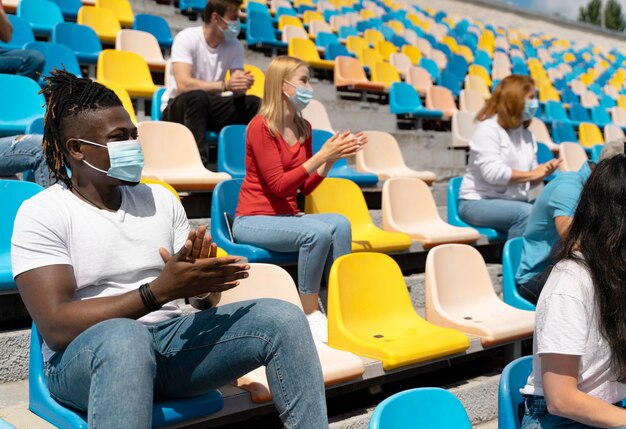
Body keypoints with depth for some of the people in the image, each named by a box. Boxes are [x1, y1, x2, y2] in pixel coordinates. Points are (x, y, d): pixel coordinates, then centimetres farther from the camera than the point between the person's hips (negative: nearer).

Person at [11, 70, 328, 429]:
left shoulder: (161, 199, 11)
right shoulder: (41, 214, -5)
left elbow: (204, 298, 10)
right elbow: (56, 327, -17)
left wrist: (205, 281, -16)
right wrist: (158, 292, -25)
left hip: (171, 339, 5)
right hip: (83, 356, -4)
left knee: (284, 317, -16)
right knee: (125, 337, -41)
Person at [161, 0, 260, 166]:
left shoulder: (234, 45, -1)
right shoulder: (187, 38, -16)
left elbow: (237, 91, -9)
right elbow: (184, 84, -30)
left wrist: (243, 84, -33)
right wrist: (224, 85, -39)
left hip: (209, 109, 5)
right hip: (177, 107, -4)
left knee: (254, 104, -18)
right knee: (198, 96, -38)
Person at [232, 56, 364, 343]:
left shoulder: (303, 128, 8)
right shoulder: (261, 126, -13)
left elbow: (306, 187, 9)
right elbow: (278, 184, -18)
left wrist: (331, 159, -5)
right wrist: (321, 155, -20)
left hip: (287, 217, 6)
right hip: (252, 220, -6)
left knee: (341, 224, -22)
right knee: (319, 232, -31)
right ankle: (310, 314, -16)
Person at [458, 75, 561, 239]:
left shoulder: (526, 135, 15)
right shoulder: (488, 129, -8)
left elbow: (529, 181, 15)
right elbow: (493, 173, -21)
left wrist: (543, 172, -8)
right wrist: (531, 174, -12)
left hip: (514, 202, 7)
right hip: (479, 202, -6)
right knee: (526, 213, -31)